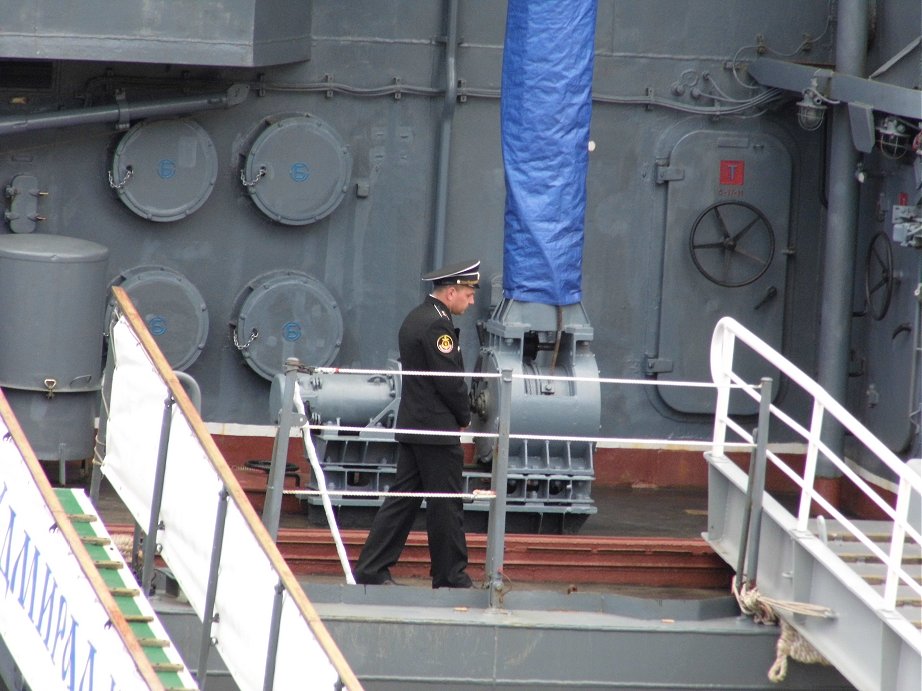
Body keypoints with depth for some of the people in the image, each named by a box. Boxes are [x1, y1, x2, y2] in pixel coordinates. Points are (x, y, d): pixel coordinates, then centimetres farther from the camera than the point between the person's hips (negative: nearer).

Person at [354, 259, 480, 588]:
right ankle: (450, 575, 5)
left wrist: (458, 416, 13)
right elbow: (451, 381, -18)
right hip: (437, 429, -10)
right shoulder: (437, 325, -16)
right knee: (446, 505, -1)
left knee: (403, 499, 9)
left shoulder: (415, 319, 15)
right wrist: (464, 418, -2)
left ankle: (371, 569, 7)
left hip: (411, 425, 10)